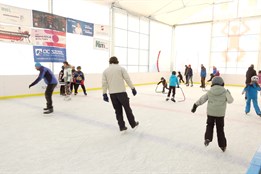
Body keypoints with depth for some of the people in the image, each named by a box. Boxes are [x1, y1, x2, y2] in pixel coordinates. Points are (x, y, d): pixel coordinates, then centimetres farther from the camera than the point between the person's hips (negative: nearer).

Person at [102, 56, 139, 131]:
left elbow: (104, 83, 4)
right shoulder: (121, 68, 1)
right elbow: (127, 79, -5)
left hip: (112, 94, 3)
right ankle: (133, 124, 22)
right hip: (121, 92, -2)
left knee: (118, 110, 12)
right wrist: (133, 88, 0)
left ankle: (122, 126, 15)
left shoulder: (105, 71, 9)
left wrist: (104, 94, 8)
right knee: (127, 108, 11)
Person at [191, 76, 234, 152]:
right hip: (220, 113, 0)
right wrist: (229, 94, 16)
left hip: (210, 112, 1)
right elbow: (230, 100, -2)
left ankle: (208, 138, 1)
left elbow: (202, 99, 1)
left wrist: (195, 105, 7)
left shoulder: (210, 91, 0)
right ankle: (223, 145, 18)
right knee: (220, 129, 10)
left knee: (210, 125, 21)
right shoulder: (225, 92, -3)